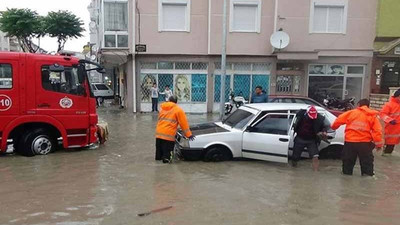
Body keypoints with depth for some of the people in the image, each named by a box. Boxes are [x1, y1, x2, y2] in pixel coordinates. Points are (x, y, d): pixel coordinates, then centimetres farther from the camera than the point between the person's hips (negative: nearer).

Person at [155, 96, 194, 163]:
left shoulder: (162, 108, 20)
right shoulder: (178, 110, 2)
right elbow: (184, 124, 0)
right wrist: (189, 135, 6)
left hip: (158, 134, 6)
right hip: (169, 136, -5)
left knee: (159, 155, 17)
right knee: (167, 154, 0)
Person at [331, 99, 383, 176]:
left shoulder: (351, 112, 4)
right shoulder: (373, 116, 5)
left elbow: (339, 120, 4)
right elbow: (377, 130, -3)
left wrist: (334, 127, 23)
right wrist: (379, 144, 1)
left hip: (350, 141, 0)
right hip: (365, 143, 0)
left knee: (348, 160, 17)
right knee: (367, 161, 11)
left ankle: (346, 172, 27)